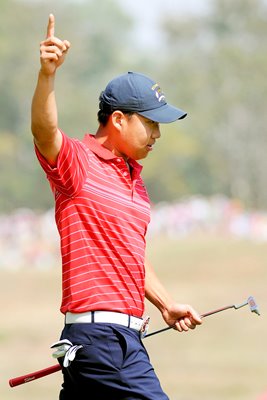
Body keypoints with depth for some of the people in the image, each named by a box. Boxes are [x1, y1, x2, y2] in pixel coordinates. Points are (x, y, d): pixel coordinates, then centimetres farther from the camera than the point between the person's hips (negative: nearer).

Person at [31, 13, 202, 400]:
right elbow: (45, 132, -27)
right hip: (97, 334, -9)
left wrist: (166, 304, 24)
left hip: (127, 335, 9)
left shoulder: (133, 177, 20)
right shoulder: (77, 162, -6)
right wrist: (47, 75, -43)